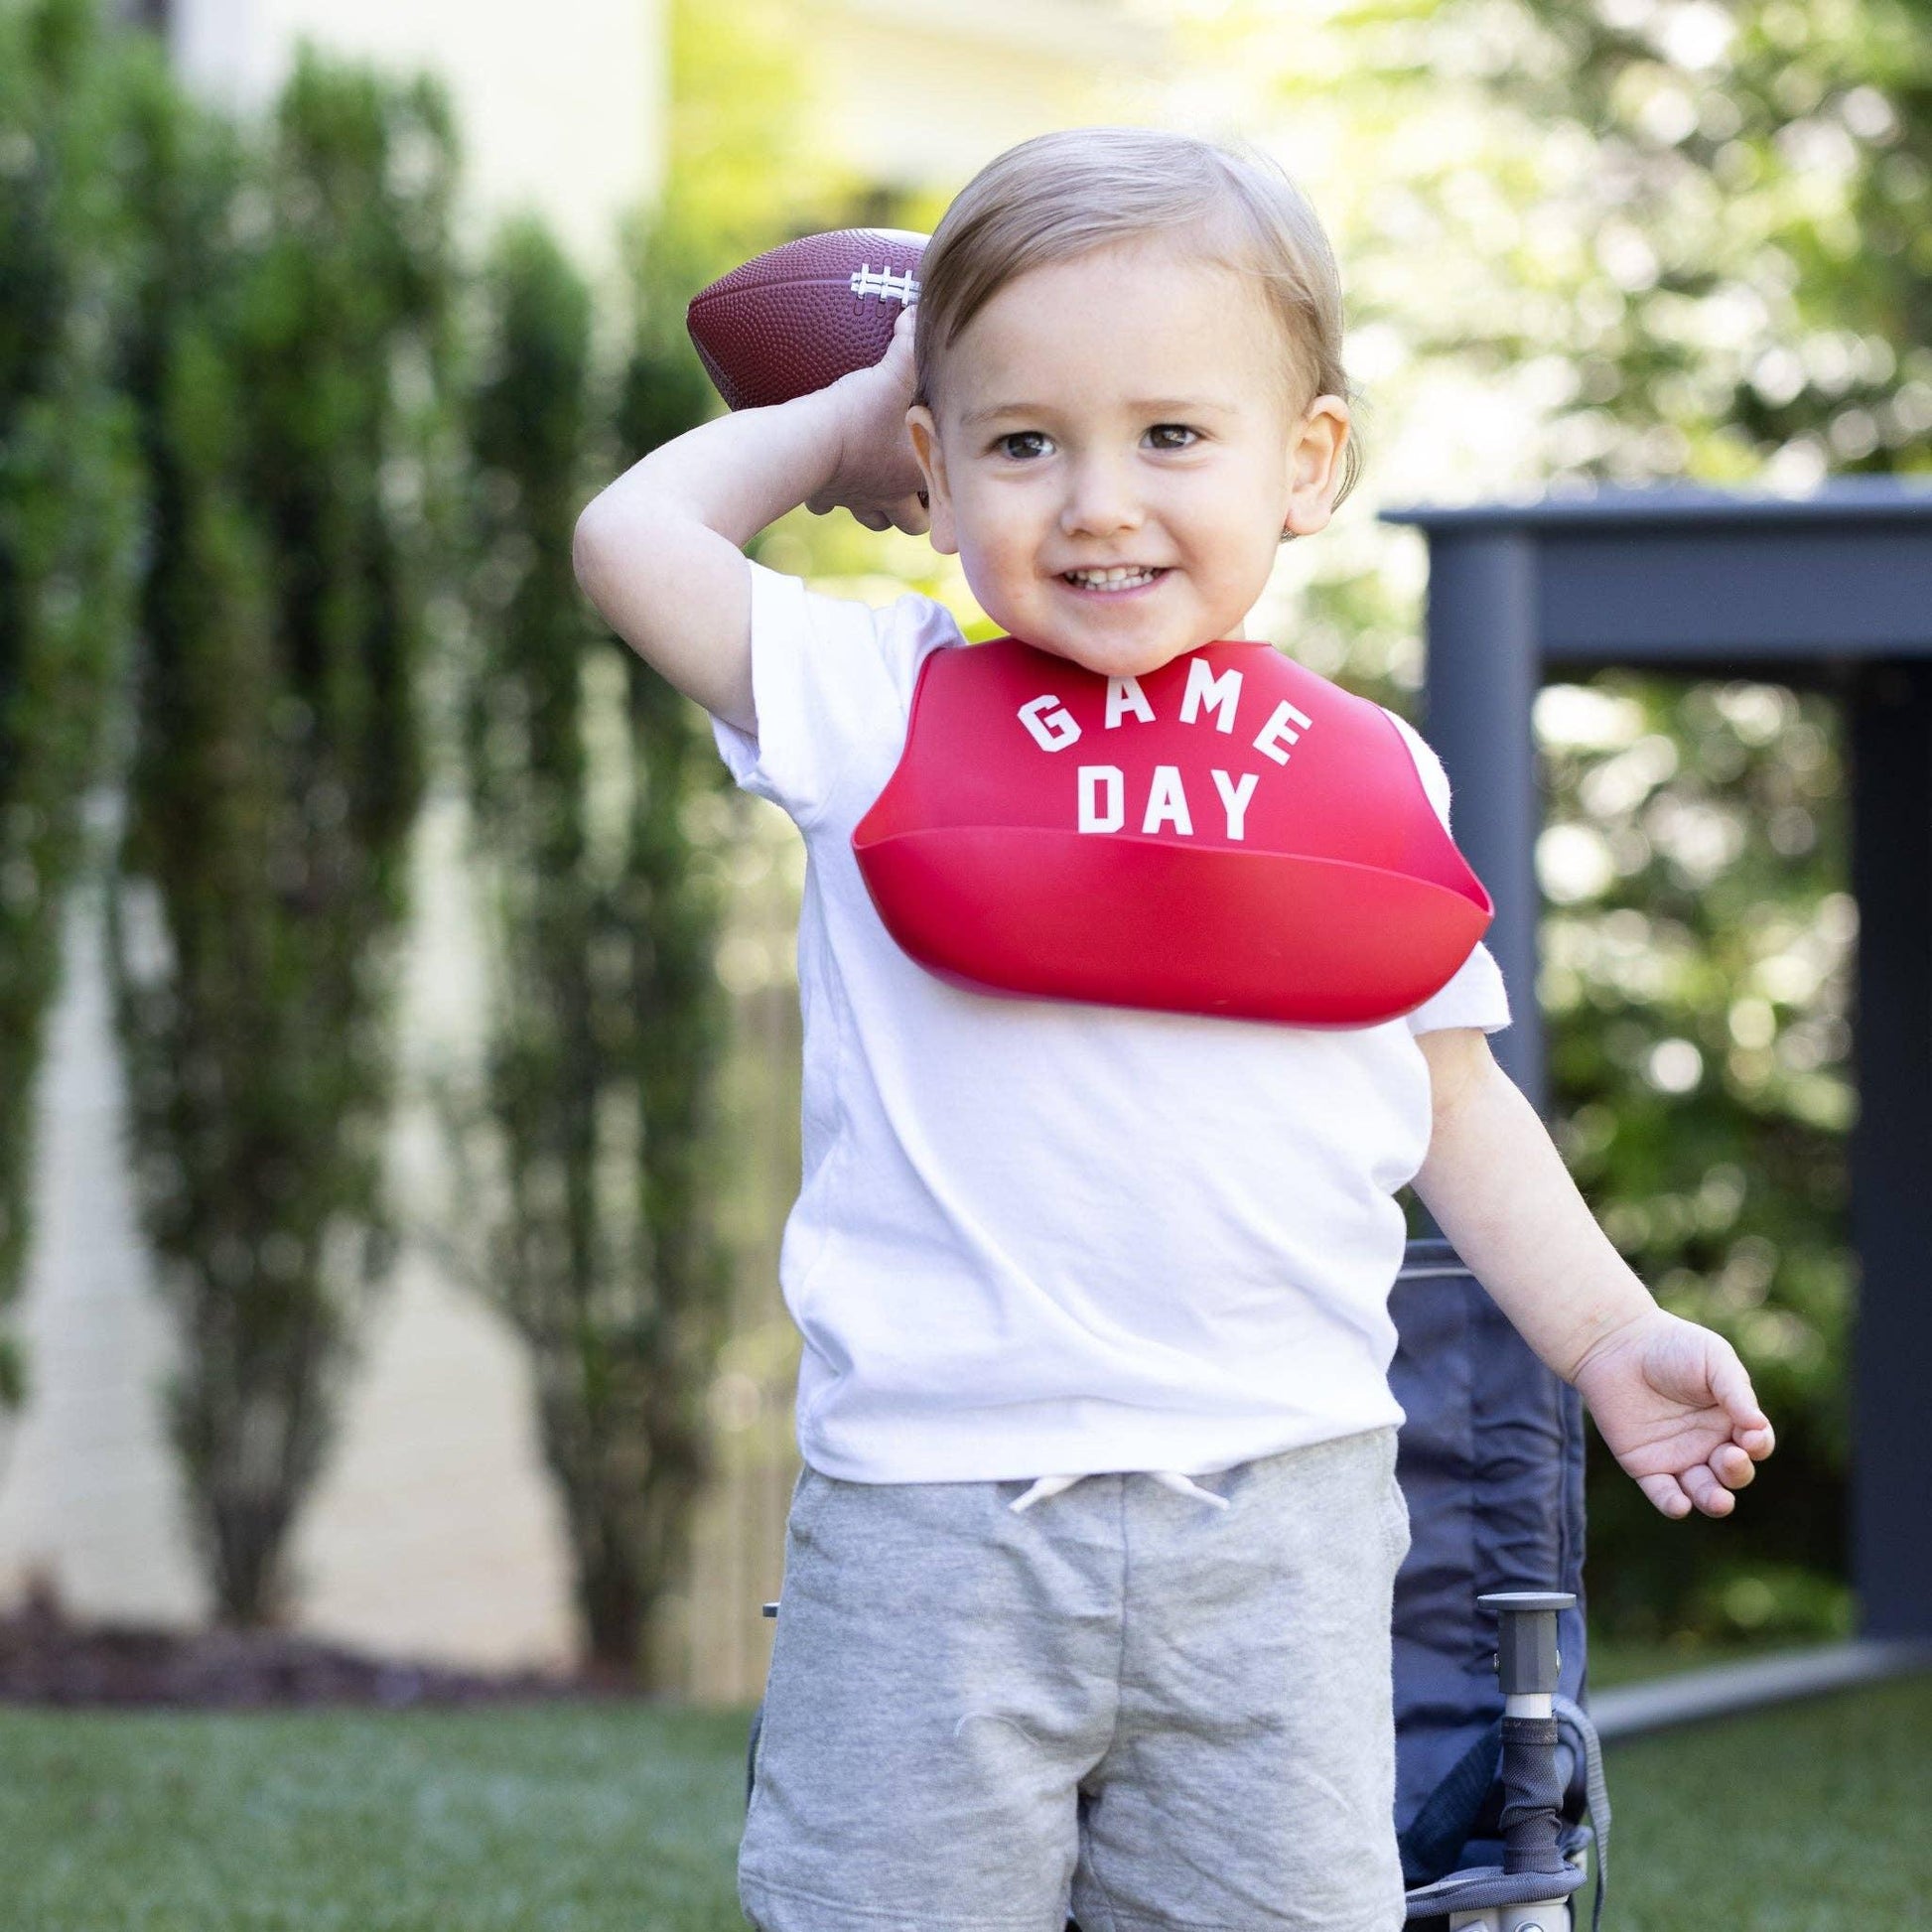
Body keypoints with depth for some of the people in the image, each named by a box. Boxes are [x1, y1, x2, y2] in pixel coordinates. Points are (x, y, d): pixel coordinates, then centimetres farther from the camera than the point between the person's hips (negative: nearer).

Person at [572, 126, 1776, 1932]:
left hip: (1279, 1518, 2)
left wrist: (1604, 1332, 16)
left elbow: (1451, 1097, 20)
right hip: (929, 1518, -2)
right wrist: (840, 422, 11)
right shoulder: (882, 709, 3)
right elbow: (634, 536, -3)